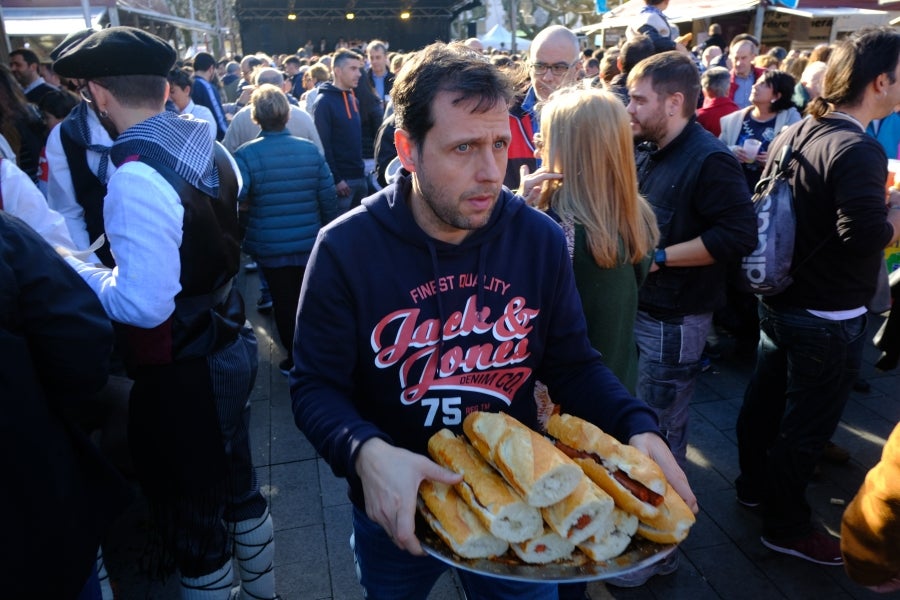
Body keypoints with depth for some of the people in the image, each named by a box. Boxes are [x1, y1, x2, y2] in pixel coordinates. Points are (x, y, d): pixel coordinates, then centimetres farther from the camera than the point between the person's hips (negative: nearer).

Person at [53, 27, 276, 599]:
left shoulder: (137, 177, -24)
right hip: (231, 349, 9)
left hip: (183, 376, -9)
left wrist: (75, 270, -10)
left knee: (193, 528, 13)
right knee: (238, 488, 26)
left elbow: (144, 304, -26)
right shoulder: (211, 150, 2)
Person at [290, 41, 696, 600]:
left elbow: (573, 362, -4)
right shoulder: (347, 249, -19)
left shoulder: (541, 239, -12)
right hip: (399, 512, 0)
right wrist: (366, 452, -35)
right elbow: (316, 387, -16)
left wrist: (638, 427, -21)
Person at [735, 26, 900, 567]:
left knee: (765, 399, 21)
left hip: (778, 300, 8)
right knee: (806, 425, 7)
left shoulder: (791, 135, 3)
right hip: (829, 318, -8)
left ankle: (754, 484, 42)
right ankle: (788, 527, 25)